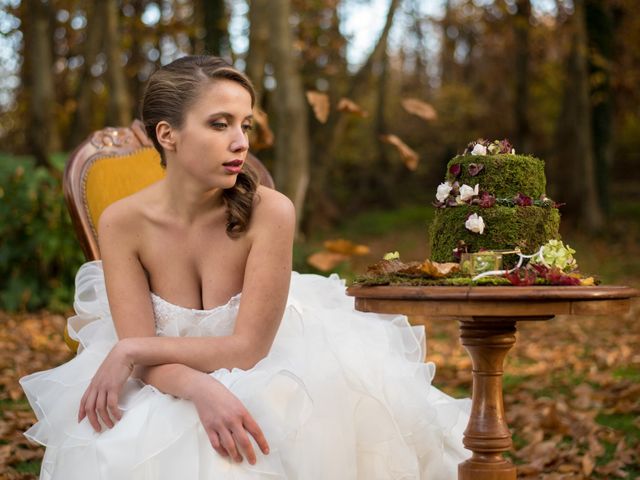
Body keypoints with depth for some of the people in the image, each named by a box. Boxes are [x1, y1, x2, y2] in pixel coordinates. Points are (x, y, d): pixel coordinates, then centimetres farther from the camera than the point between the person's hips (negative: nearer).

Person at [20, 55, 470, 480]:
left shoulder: (269, 212, -19)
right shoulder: (122, 223, -13)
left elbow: (247, 348, -18)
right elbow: (144, 360, -16)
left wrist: (129, 351, -20)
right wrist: (202, 389, -36)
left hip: (260, 385, 0)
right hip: (167, 392, 0)